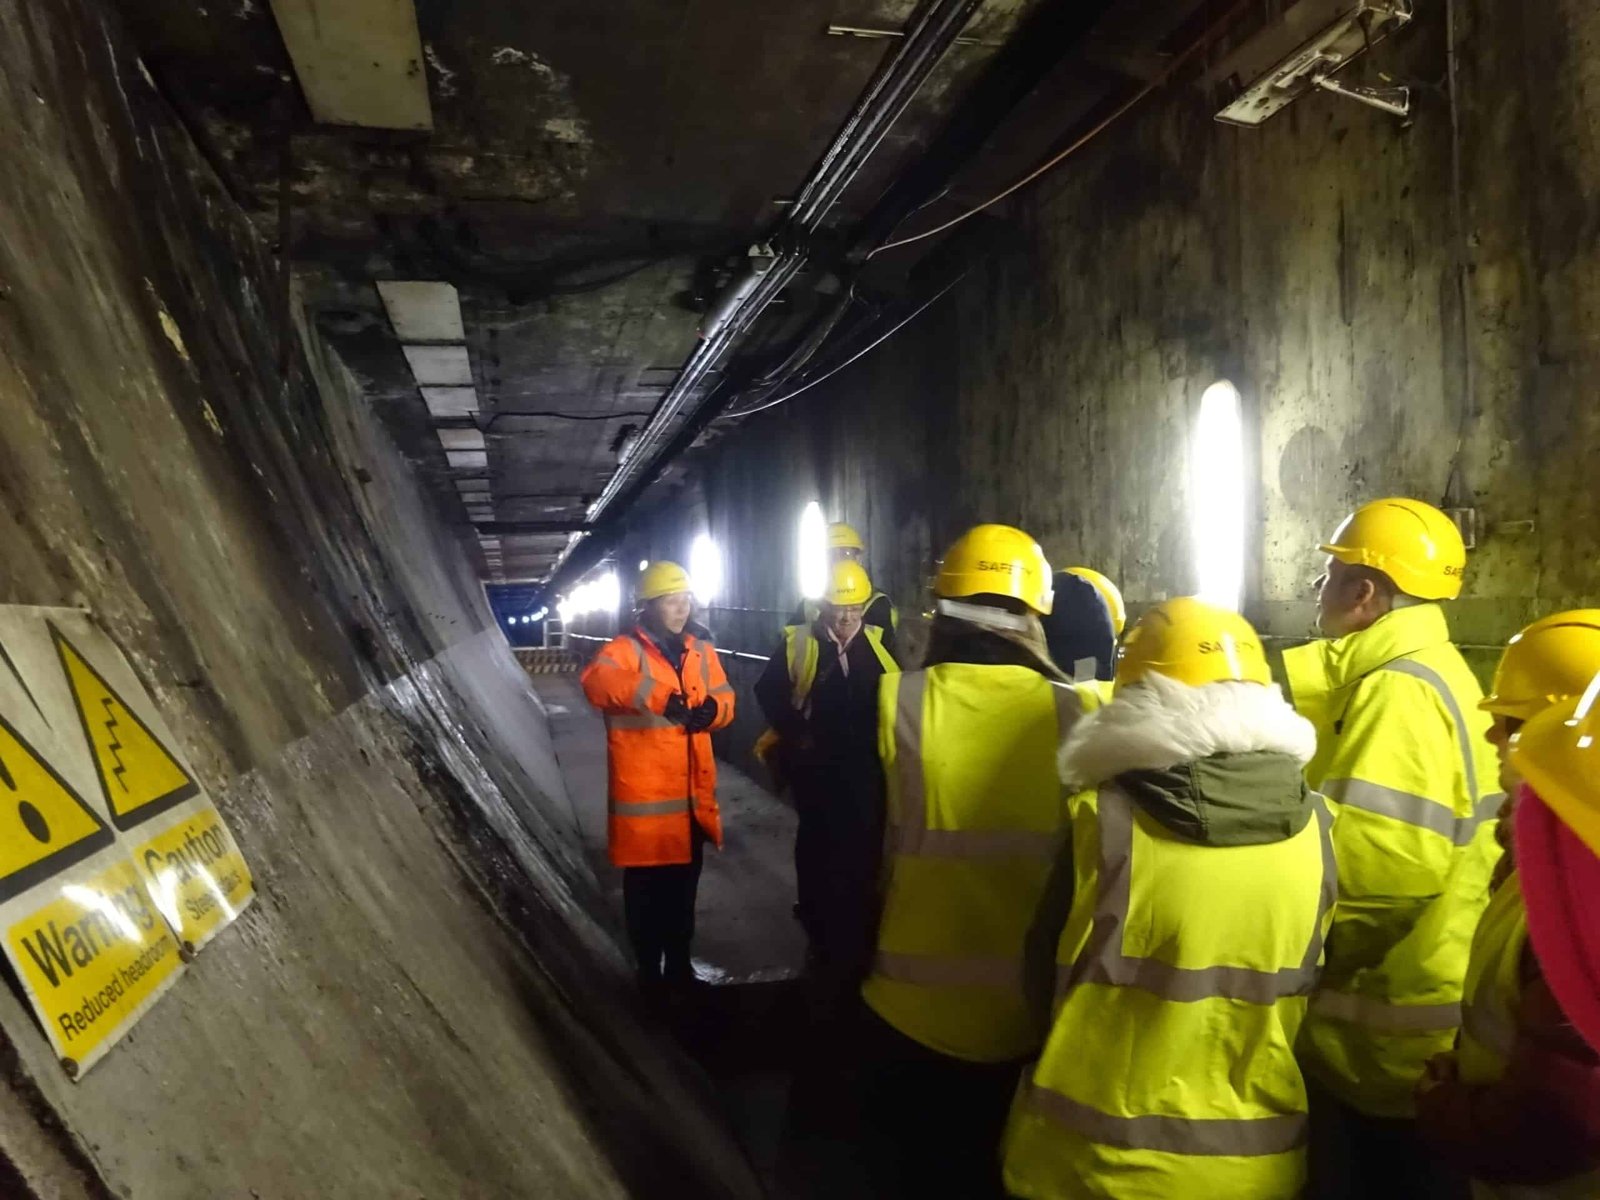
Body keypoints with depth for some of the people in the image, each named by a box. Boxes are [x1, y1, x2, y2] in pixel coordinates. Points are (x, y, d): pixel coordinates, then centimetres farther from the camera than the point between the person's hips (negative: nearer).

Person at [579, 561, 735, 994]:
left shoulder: (701, 651, 8)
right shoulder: (625, 649, -11)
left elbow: (724, 695, 15)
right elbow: (595, 680, -32)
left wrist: (712, 709, -10)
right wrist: (657, 697, -45)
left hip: (691, 795, 6)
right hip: (644, 795, -5)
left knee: (683, 886, 19)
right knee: (646, 889, 7)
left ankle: (679, 967, 37)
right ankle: (650, 974, 26)